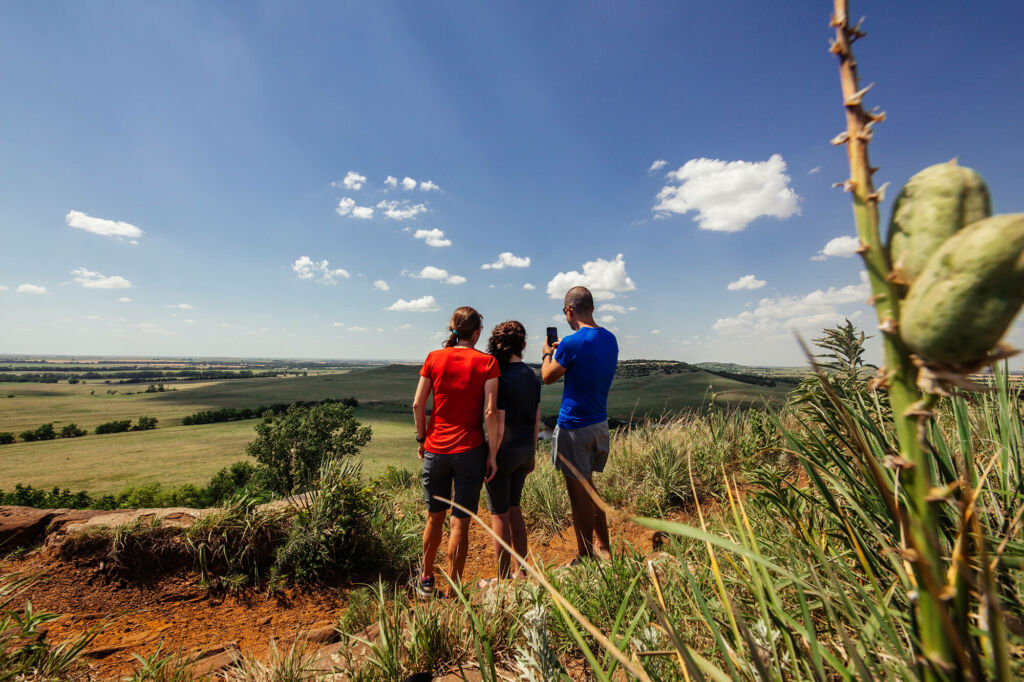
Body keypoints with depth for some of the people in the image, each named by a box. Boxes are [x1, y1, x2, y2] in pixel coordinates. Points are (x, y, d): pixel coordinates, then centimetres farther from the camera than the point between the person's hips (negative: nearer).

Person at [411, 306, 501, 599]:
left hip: (436, 449, 3)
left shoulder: (434, 358, -1)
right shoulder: (487, 362, -7)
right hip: (470, 451, -3)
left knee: (435, 517, 22)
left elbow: (418, 404, 0)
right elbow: (490, 413, -12)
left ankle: (426, 580, 42)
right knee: (460, 523, 10)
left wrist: (422, 439, 12)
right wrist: (493, 454, -5)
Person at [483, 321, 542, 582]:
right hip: (525, 450, 7)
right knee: (514, 508, 22)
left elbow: (498, 424, -20)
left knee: (499, 515, 9)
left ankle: (502, 579, 24)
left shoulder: (501, 378, -19)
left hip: (504, 452, -7)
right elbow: (536, 419, 9)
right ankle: (522, 570, 34)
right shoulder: (532, 376, 4)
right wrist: (531, 452, 18)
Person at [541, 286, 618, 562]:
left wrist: (547, 353, 12)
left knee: (579, 492, 6)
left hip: (574, 426, -8)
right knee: (587, 484, 23)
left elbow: (548, 377, -5)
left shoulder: (572, 343, -19)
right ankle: (603, 547, 34)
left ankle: (585, 559, 21)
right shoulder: (610, 339, 5)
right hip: (600, 423, 8)